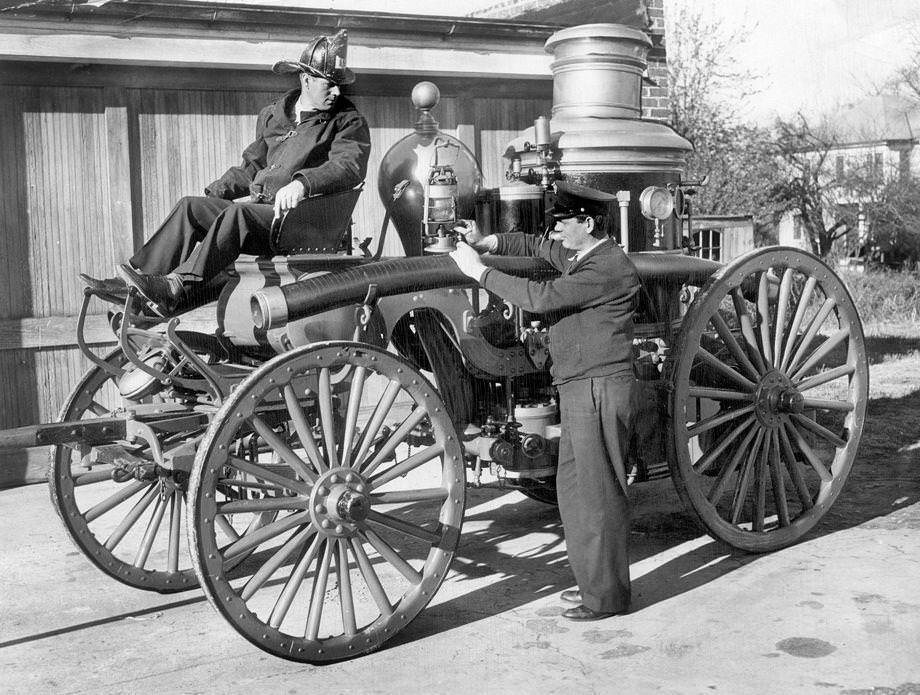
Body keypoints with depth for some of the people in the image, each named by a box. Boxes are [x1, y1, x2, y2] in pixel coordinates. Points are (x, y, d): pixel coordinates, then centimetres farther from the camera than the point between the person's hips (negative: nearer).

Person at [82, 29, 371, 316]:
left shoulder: (348, 122, 2)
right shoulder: (272, 115, 20)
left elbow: (349, 166, -17)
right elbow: (252, 165, 30)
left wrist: (301, 183, -32)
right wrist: (216, 191, 16)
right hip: (261, 211, 7)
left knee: (238, 214, -32)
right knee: (190, 207, -11)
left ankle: (174, 289, -42)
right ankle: (139, 278, -20)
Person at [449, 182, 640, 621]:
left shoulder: (608, 268, -18)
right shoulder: (576, 254, 14)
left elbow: (542, 297, -24)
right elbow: (534, 246, 26)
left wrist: (480, 271, -17)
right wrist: (485, 242, 8)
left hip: (599, 390, -10)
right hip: (577, 389, 10)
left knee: (598, 492, -3)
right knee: (573, 486, 16)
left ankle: (606, 596, 8)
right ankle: (592, 580, 28)